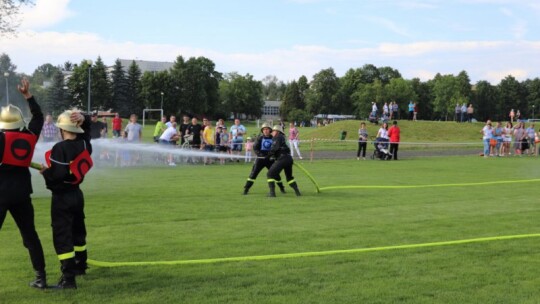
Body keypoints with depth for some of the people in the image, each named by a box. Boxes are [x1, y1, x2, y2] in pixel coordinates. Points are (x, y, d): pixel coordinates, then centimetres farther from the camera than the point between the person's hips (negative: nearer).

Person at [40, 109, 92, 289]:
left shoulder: (60, 148, -21)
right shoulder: (84, 144, 0)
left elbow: (57, 174, -27)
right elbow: (87, 129, 19)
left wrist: (45, 172, -7)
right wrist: (83, 119, -2)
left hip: (62, 197, -8)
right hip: (77, 194, 8)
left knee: (62, 236, -6)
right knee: (77, 231, 23)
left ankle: (68, 278, -11)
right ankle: (80, 265, 40)